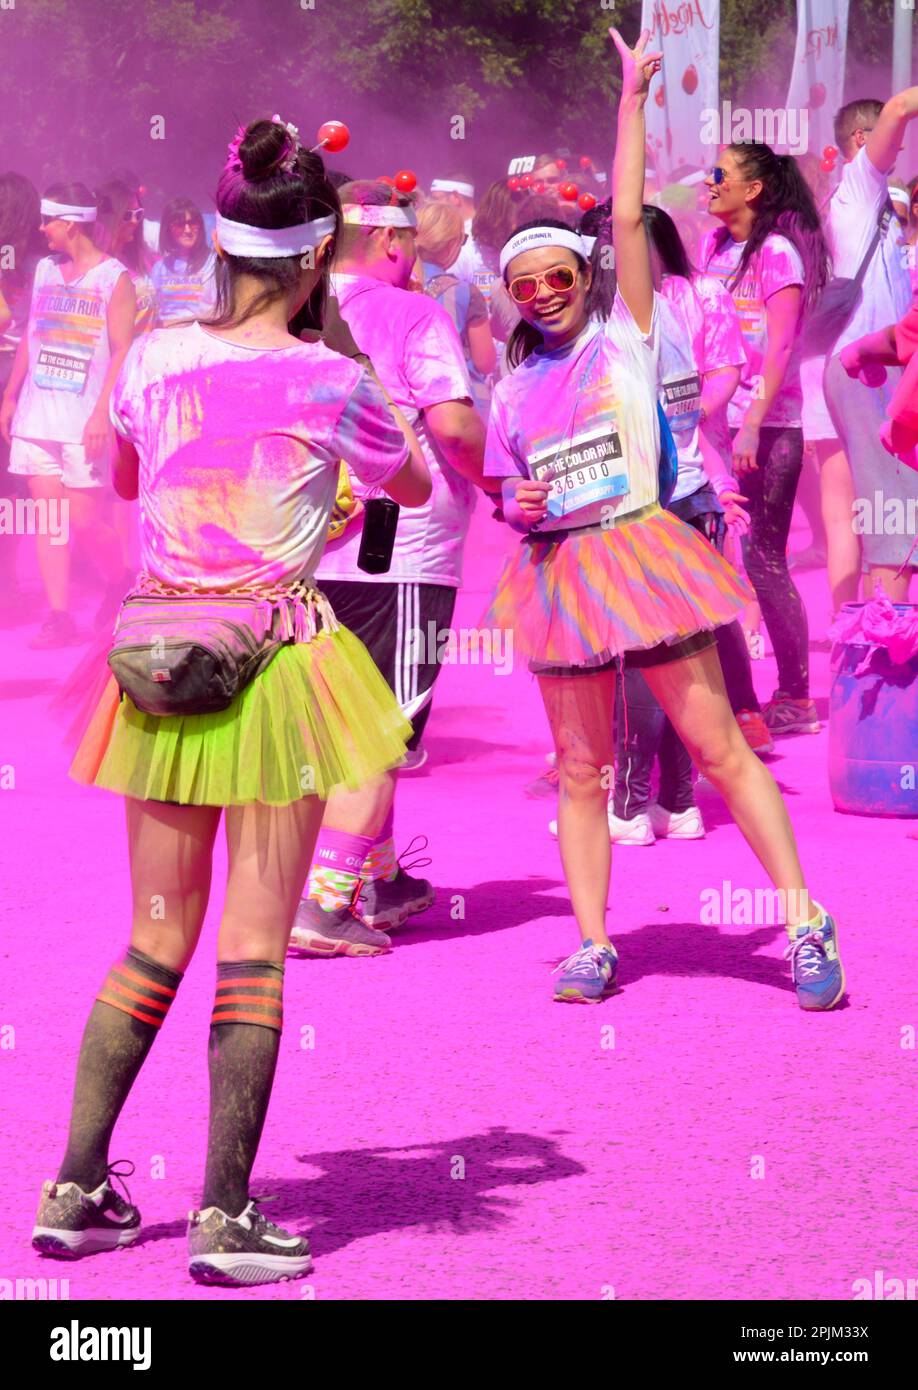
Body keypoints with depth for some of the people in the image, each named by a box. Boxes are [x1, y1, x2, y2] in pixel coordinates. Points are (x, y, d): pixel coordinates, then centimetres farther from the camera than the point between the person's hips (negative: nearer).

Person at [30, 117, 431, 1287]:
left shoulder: (152, 358, 1)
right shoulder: (326, 378, -9)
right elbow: (415, 486, 9)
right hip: (279, 656, -4)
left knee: (156, 942, 15)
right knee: (254, 951, 1)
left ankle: (75, 1188, 16)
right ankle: (224, 1216, 2)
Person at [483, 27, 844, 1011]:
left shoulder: (625, 340, 2)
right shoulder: (514, 392, 12)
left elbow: (628, 219, -5)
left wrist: (633, 98, -6)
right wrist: (517, 510, -4)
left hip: (639, 555, -4)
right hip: (558, 574, 4)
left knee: (718, 746, -4)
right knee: (580, 770, 5)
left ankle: (805, 920, -1)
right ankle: (593, 945, 10)